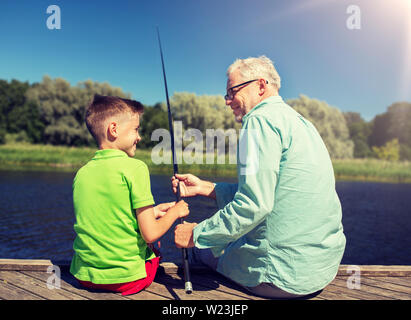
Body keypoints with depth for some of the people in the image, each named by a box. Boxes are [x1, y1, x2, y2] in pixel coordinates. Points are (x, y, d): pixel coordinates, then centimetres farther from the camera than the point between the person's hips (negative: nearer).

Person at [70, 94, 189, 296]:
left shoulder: (81, 173, 3)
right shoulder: (134, 167, -16)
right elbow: (150, 234, -16)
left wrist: (152, 212, 16)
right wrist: (175, 212, 2)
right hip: (126, 279, -5)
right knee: (154, 246, 24)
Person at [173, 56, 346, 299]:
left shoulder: (261, 119, -15)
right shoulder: (299, 120, 13)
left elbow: (255, 205, -24)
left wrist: (197, 235, -11)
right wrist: (204, 187, 15)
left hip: (288, 274, -9)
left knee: (200, 248, 12)